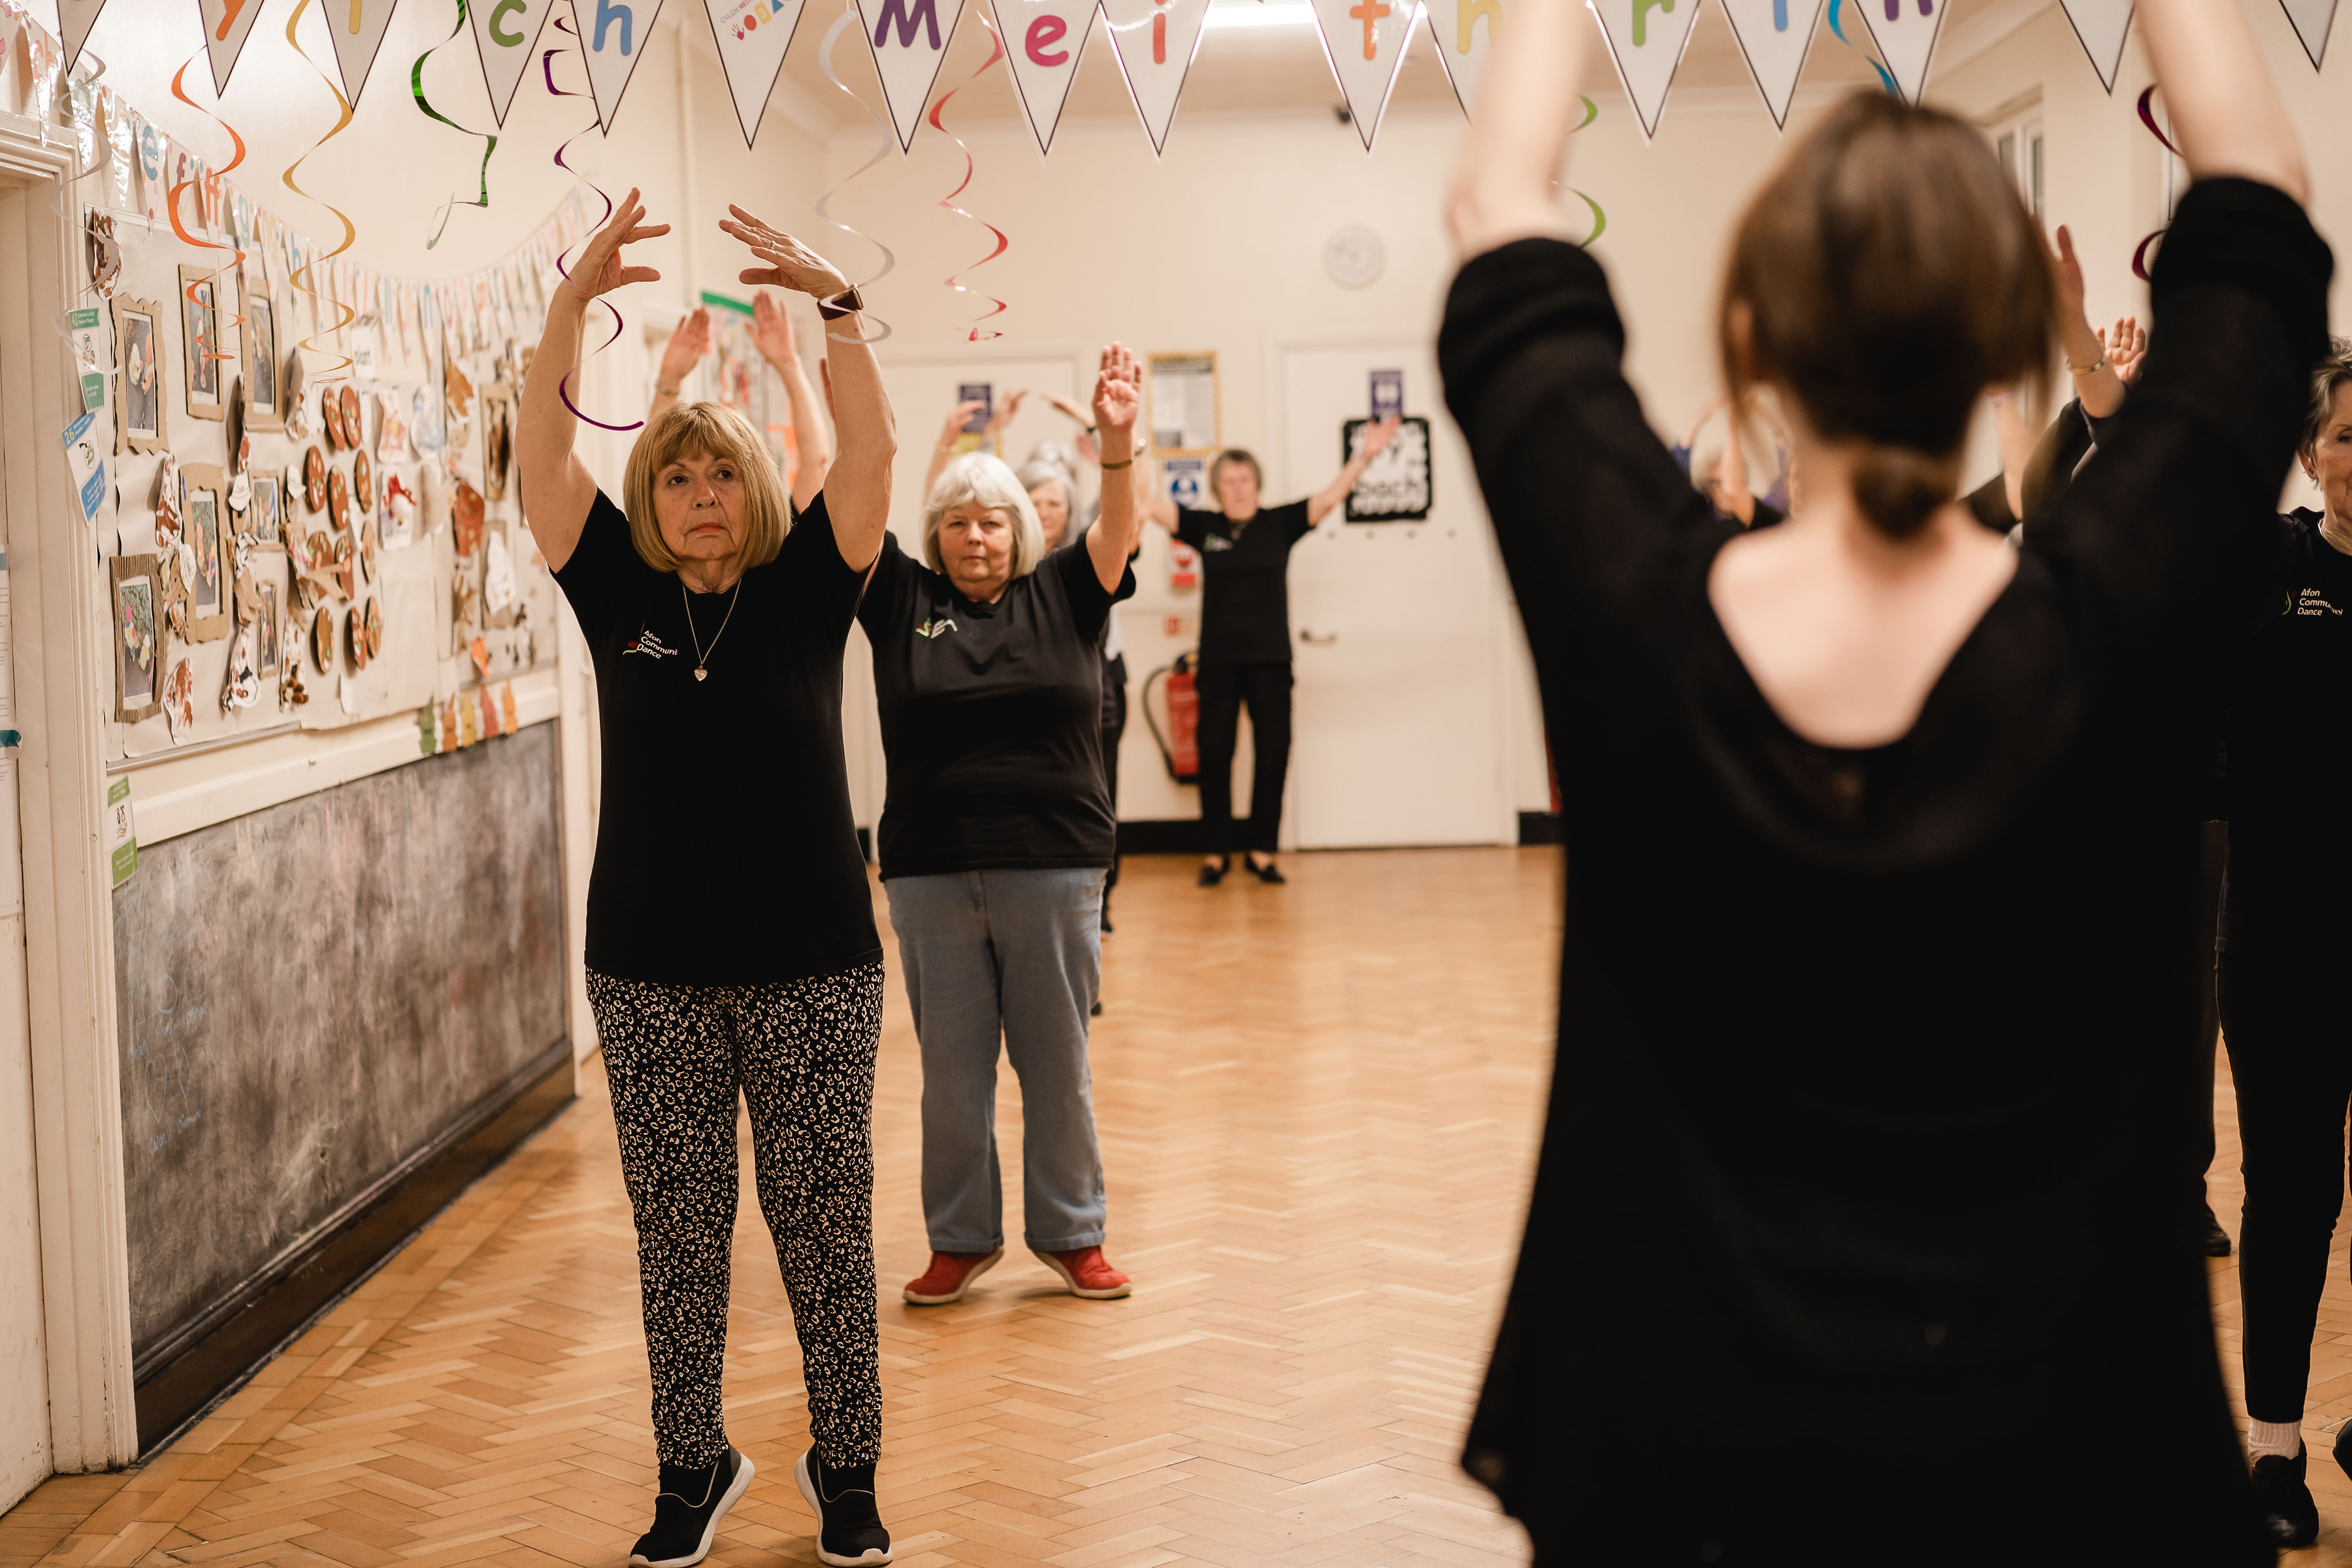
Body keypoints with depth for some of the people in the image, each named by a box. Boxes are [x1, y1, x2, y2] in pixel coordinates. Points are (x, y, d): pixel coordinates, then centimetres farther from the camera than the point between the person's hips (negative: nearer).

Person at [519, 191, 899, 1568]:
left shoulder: (806, 591, 0)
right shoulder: (621, 596, 3)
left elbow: (873, 449, -11)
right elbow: (545, 451, -4)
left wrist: (833, 299, -21)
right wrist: (577, 300, -14)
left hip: (813, 963, -1)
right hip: (652, 973, 2)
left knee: (828, 1223, 6)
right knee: (677, 1231, 9)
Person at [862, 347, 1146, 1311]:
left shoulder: (1062, 597, 6)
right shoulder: (902, 602, 5)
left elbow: (1118, 527, -9)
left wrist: (1117, 442, -27)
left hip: (1054, 868, 0)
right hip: (932, 874, 0)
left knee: (1058, 1064, 8)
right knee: (952, 1069, 8)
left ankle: (1071, 1234, 21)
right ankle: (961, 1239, 21)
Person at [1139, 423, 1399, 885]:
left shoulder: (1279, 523, 4)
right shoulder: (1203, 526, 4)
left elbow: (1328, 500, -3)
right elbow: (1153, 504, 1)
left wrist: (1364, 457, -14)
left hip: (1270, 659, 0)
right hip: (1218, 660, 0)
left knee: (1273, 752, 2)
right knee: (1214, 753, 2)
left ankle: (1261, 851, 13)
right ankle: (1217, 852, 12)